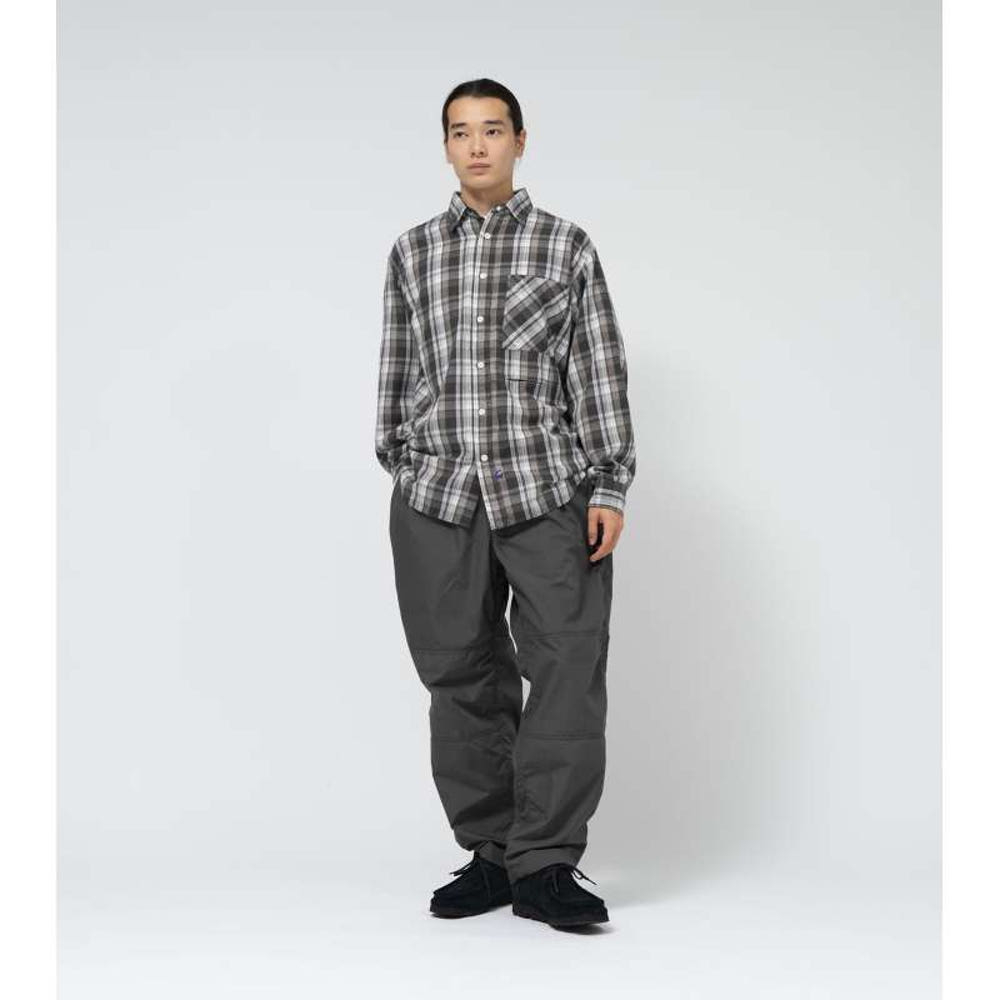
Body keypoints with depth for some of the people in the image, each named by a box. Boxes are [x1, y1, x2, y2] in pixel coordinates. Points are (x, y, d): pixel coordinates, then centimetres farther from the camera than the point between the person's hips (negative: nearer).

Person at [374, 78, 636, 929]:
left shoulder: (567, 247, 6)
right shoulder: (413, 252, 12)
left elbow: (601, 371, 3)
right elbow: (398, 371, 17)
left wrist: (610, 487, -3)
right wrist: (400, 468, 14)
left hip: (548, 491, -2)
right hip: (438, 495, 2)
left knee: (568, 674, -7)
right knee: (463, 680, 4)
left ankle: (545, 864, -1)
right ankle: (490, 854, 14)